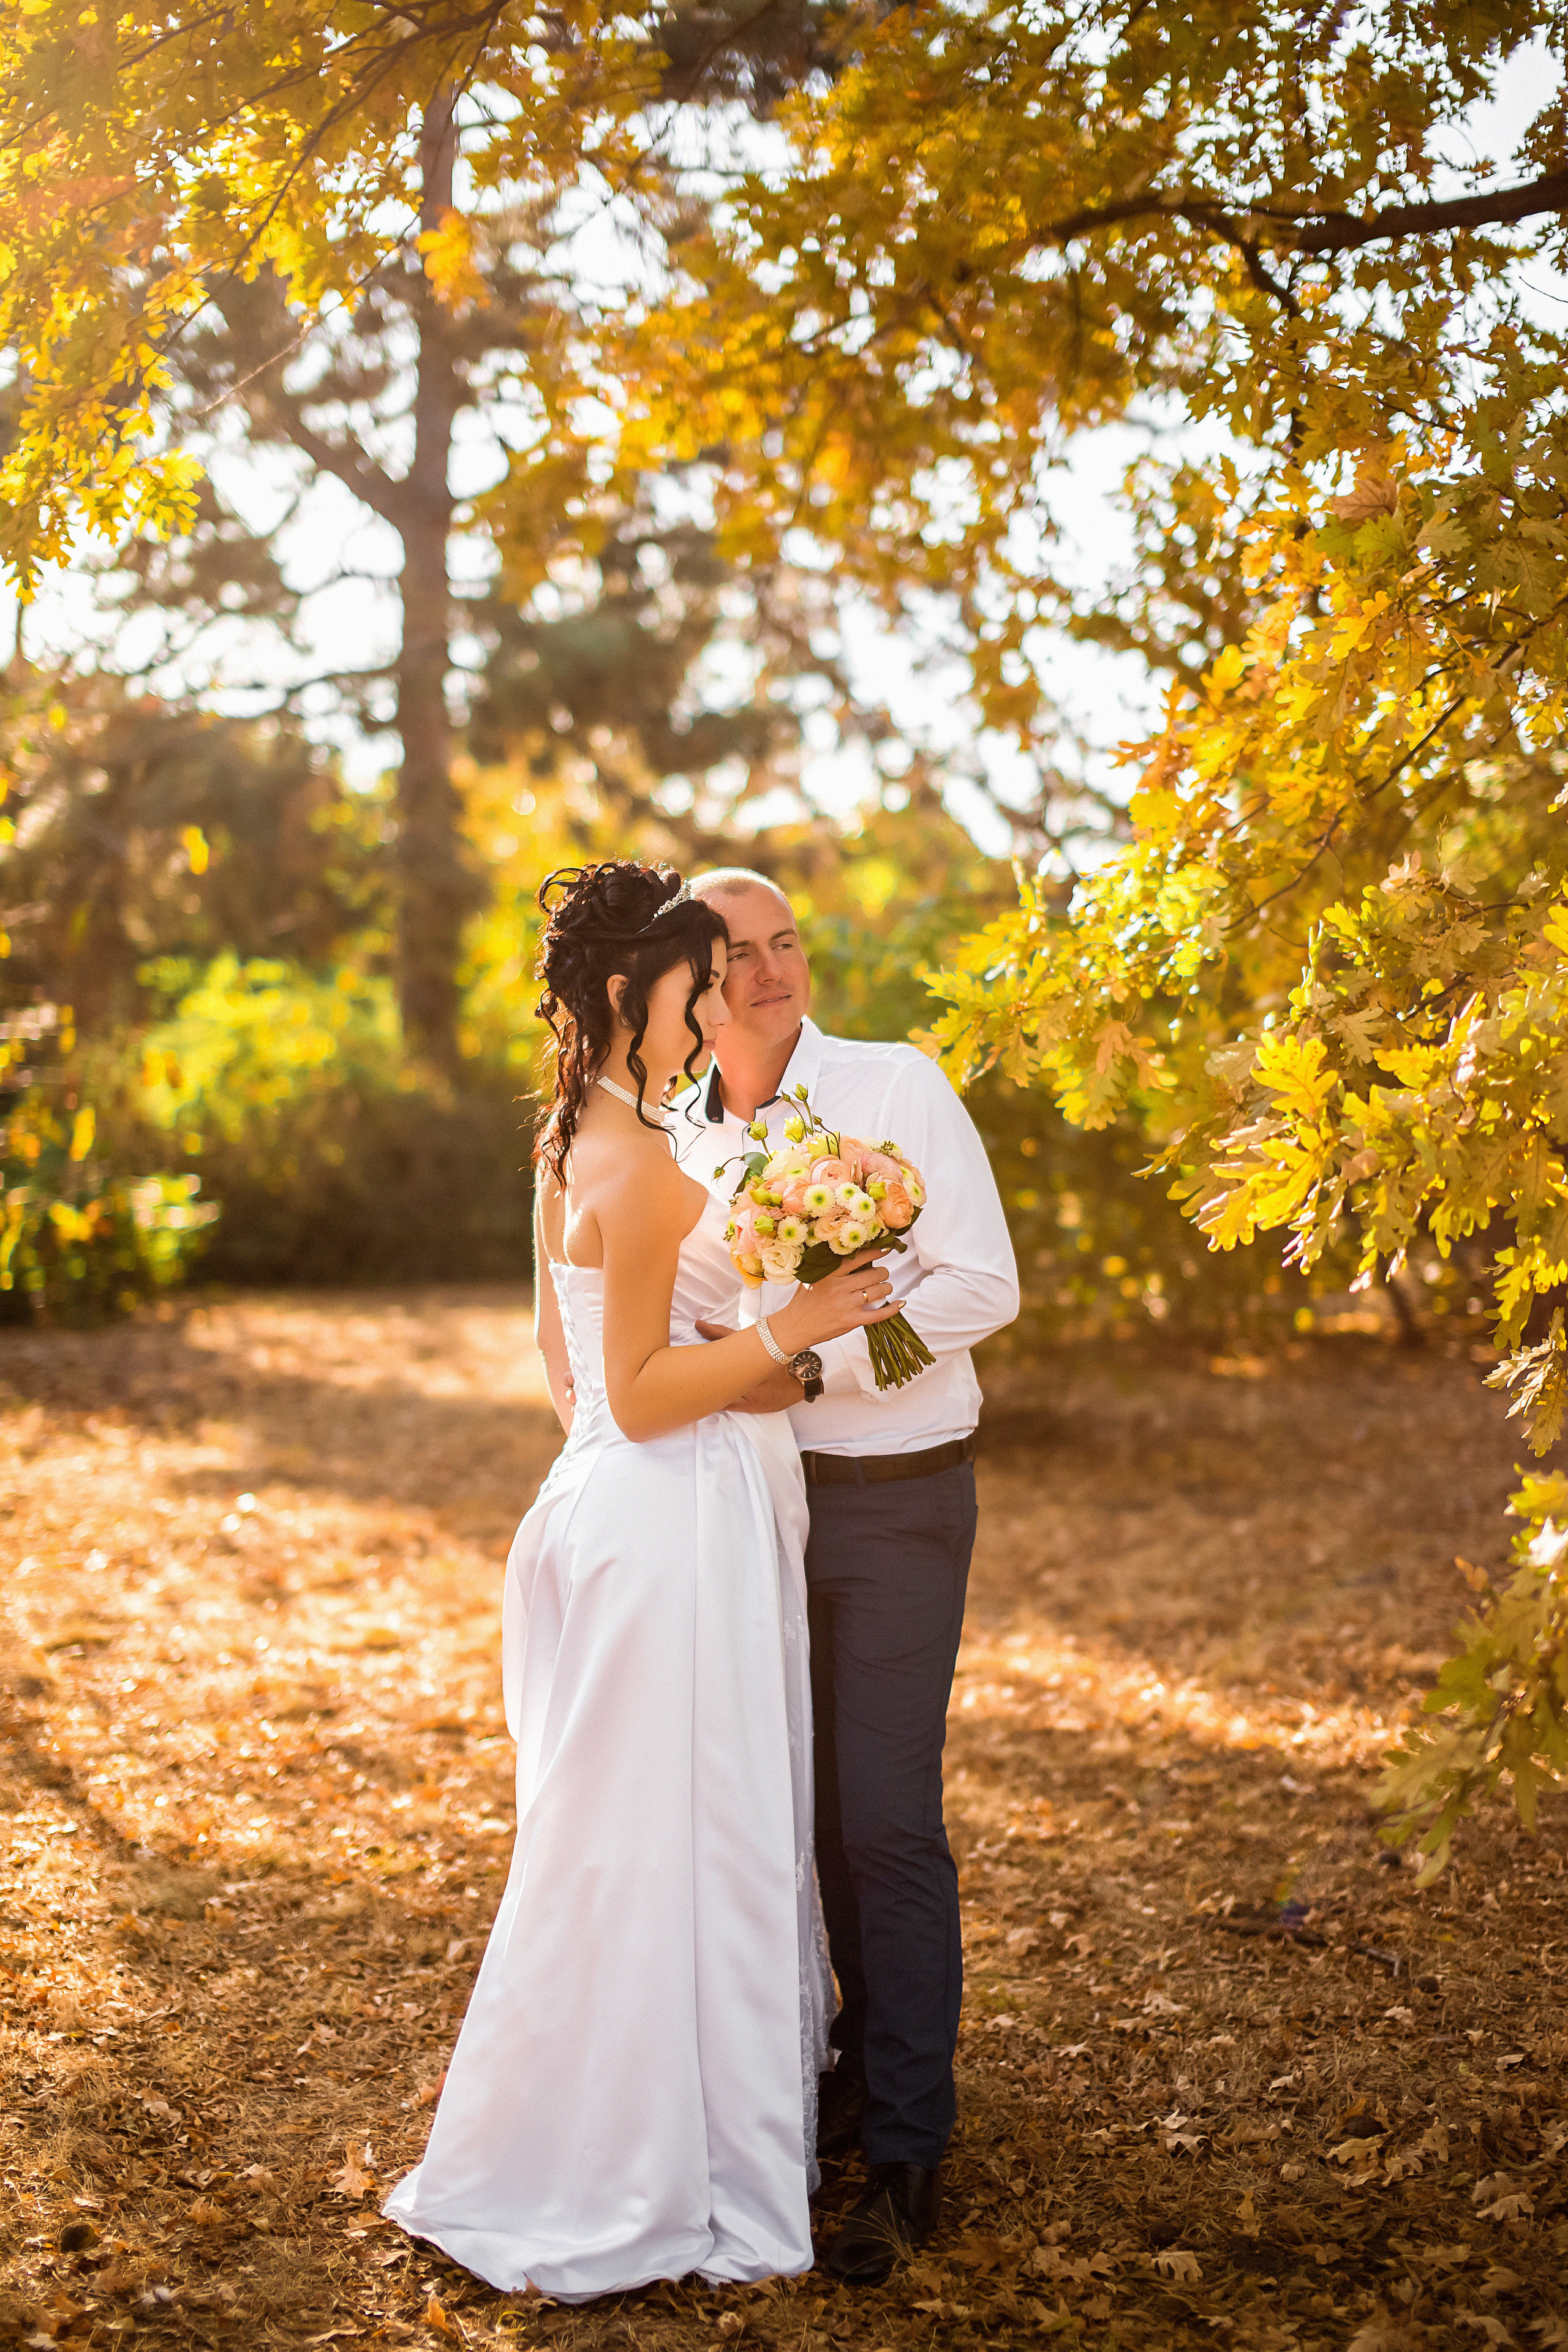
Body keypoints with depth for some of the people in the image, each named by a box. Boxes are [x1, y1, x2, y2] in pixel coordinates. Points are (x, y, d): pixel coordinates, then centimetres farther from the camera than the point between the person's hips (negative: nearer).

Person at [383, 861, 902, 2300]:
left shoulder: (569, 1144, 10)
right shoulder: (639, 1165, -20)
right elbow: (641, 1393, -20)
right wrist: (794, 1330, -21)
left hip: (613, 1505, 10)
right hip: (676, 1521, -10)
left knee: (625, 1842, 19)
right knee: (671, 1842, 1)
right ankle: (648, 2182, 14)